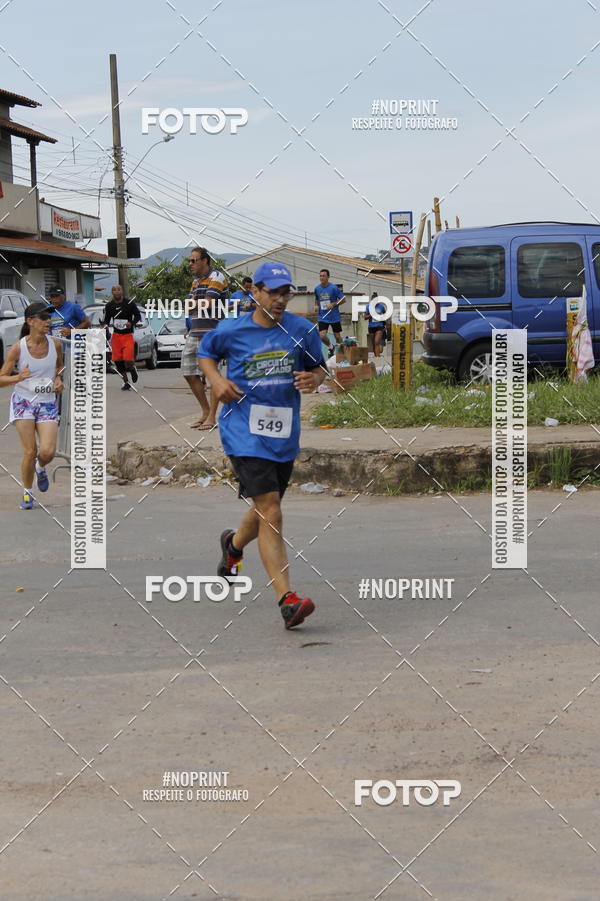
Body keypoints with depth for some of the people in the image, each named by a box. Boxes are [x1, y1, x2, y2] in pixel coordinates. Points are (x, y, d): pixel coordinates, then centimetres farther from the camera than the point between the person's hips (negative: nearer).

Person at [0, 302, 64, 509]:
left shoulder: (55, 344, -2)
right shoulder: (18, 348, -12)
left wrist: (59, 380, -2)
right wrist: (18, 378, -28)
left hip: (47, 403, 2)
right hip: (23, 402, -2)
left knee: (48, 452, -12)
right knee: (30, 452, -8)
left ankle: (40, 468, 25)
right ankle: (27, 492, 14)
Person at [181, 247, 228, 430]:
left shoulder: (216, 277, -8)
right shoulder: (195, 281, 20)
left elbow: (207, 303, -17)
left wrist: (194, 304, 1)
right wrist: (188, 329, 5)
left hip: (211, 331, -9)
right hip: (194, 333, 9)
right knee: (189, 373, 8)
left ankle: (212, 416, -3)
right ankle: (205, 411, 19)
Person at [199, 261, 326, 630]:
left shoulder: (303, 331, 2)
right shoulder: (232, 331, -3)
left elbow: (319, 367, 15)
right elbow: (206, 354, 15)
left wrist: (314, 378, -9)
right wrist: (217, 380, -4)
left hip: (285, 434, 4)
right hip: (245, 431, -4)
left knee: (265, 511, 21)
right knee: (271, 514, -17)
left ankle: (234, 544, 56)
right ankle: (287, 599, -21)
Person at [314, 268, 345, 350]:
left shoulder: (334, 288, -9)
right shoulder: (317, 289, 3)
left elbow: (343, 300, -6)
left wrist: (333, 304, -18)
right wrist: (316, 306, 2)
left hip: (334, 317, -2)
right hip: (322, 317, 2)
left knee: (337, 336, 6)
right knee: (322, 336, -12)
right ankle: (331, 347, 17)